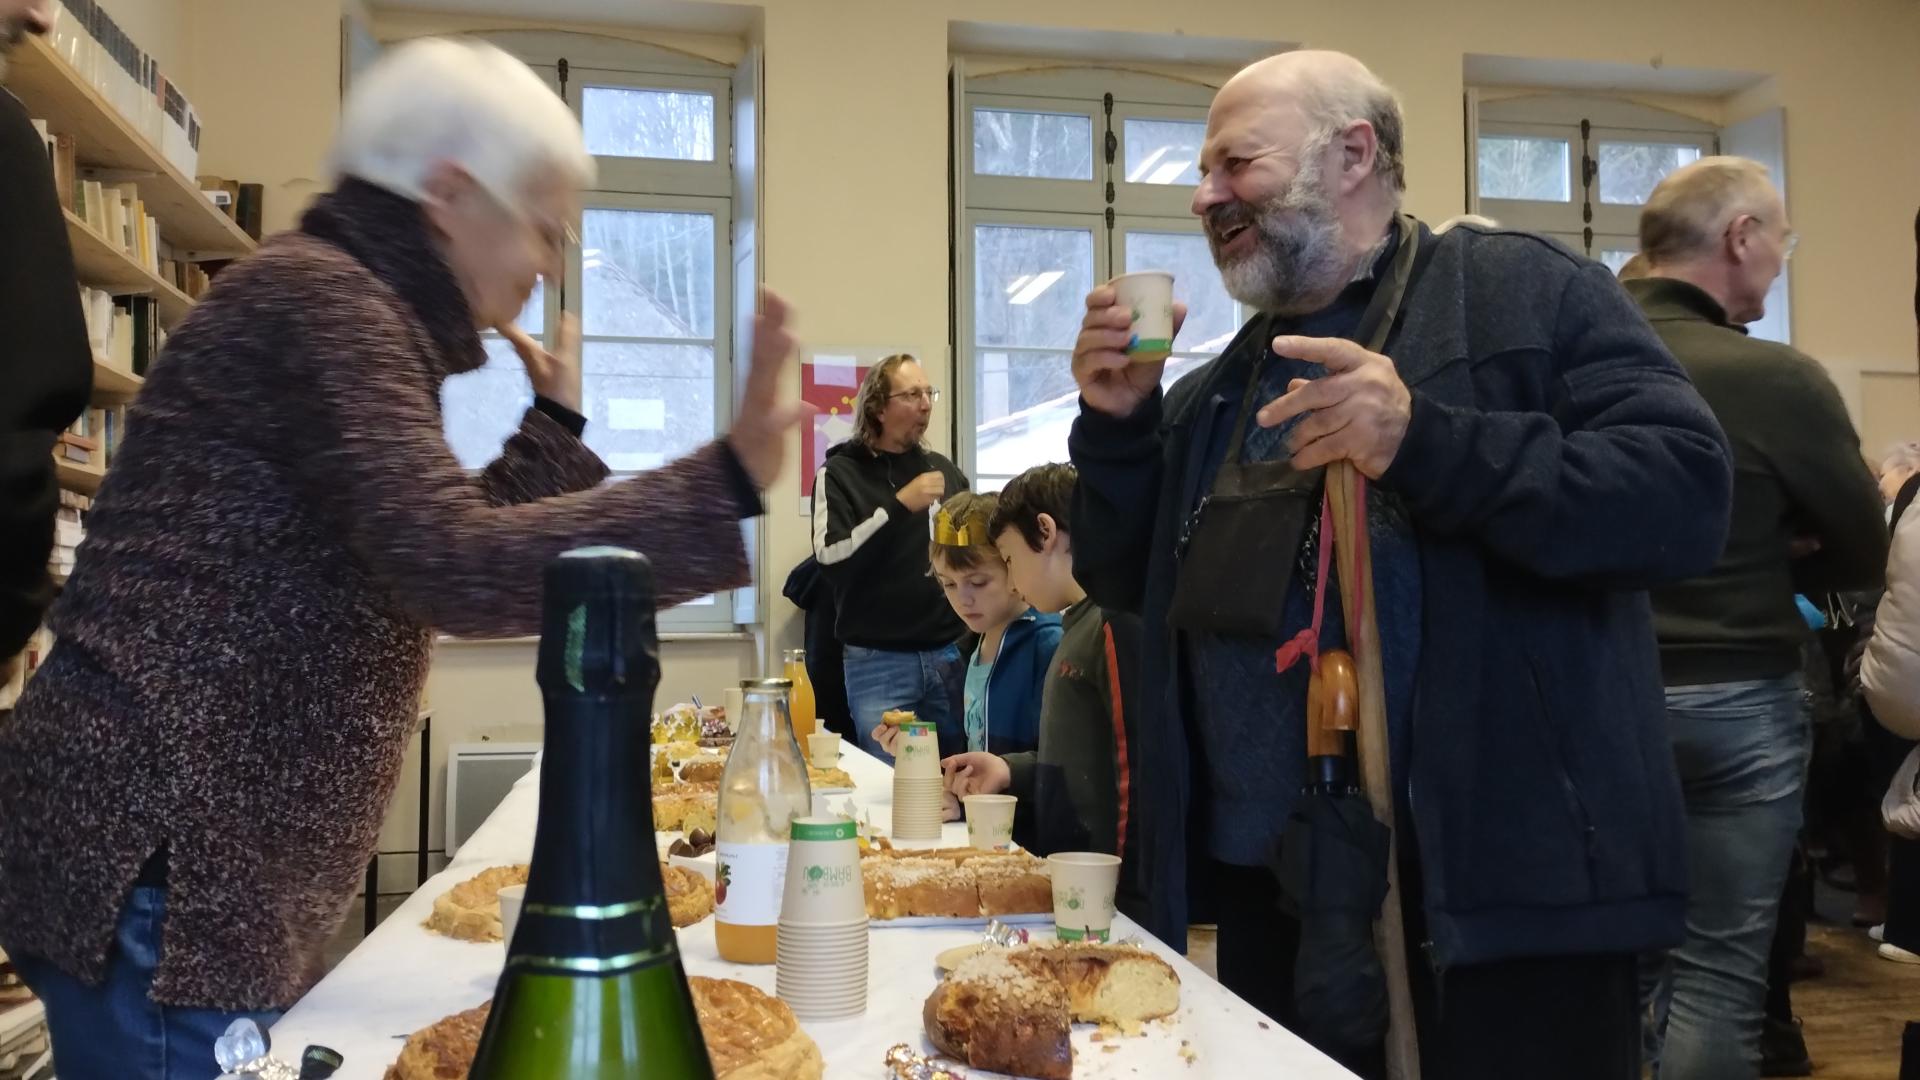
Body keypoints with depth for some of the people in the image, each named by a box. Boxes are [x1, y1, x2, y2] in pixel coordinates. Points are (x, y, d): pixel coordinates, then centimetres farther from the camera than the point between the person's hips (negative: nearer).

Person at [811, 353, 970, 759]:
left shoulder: (942, 468, 12)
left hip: (949, 653, 4)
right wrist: (900, 505, -20)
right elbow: (830, 555, -16)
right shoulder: (841, 472, -2)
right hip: (879, 661, -4)